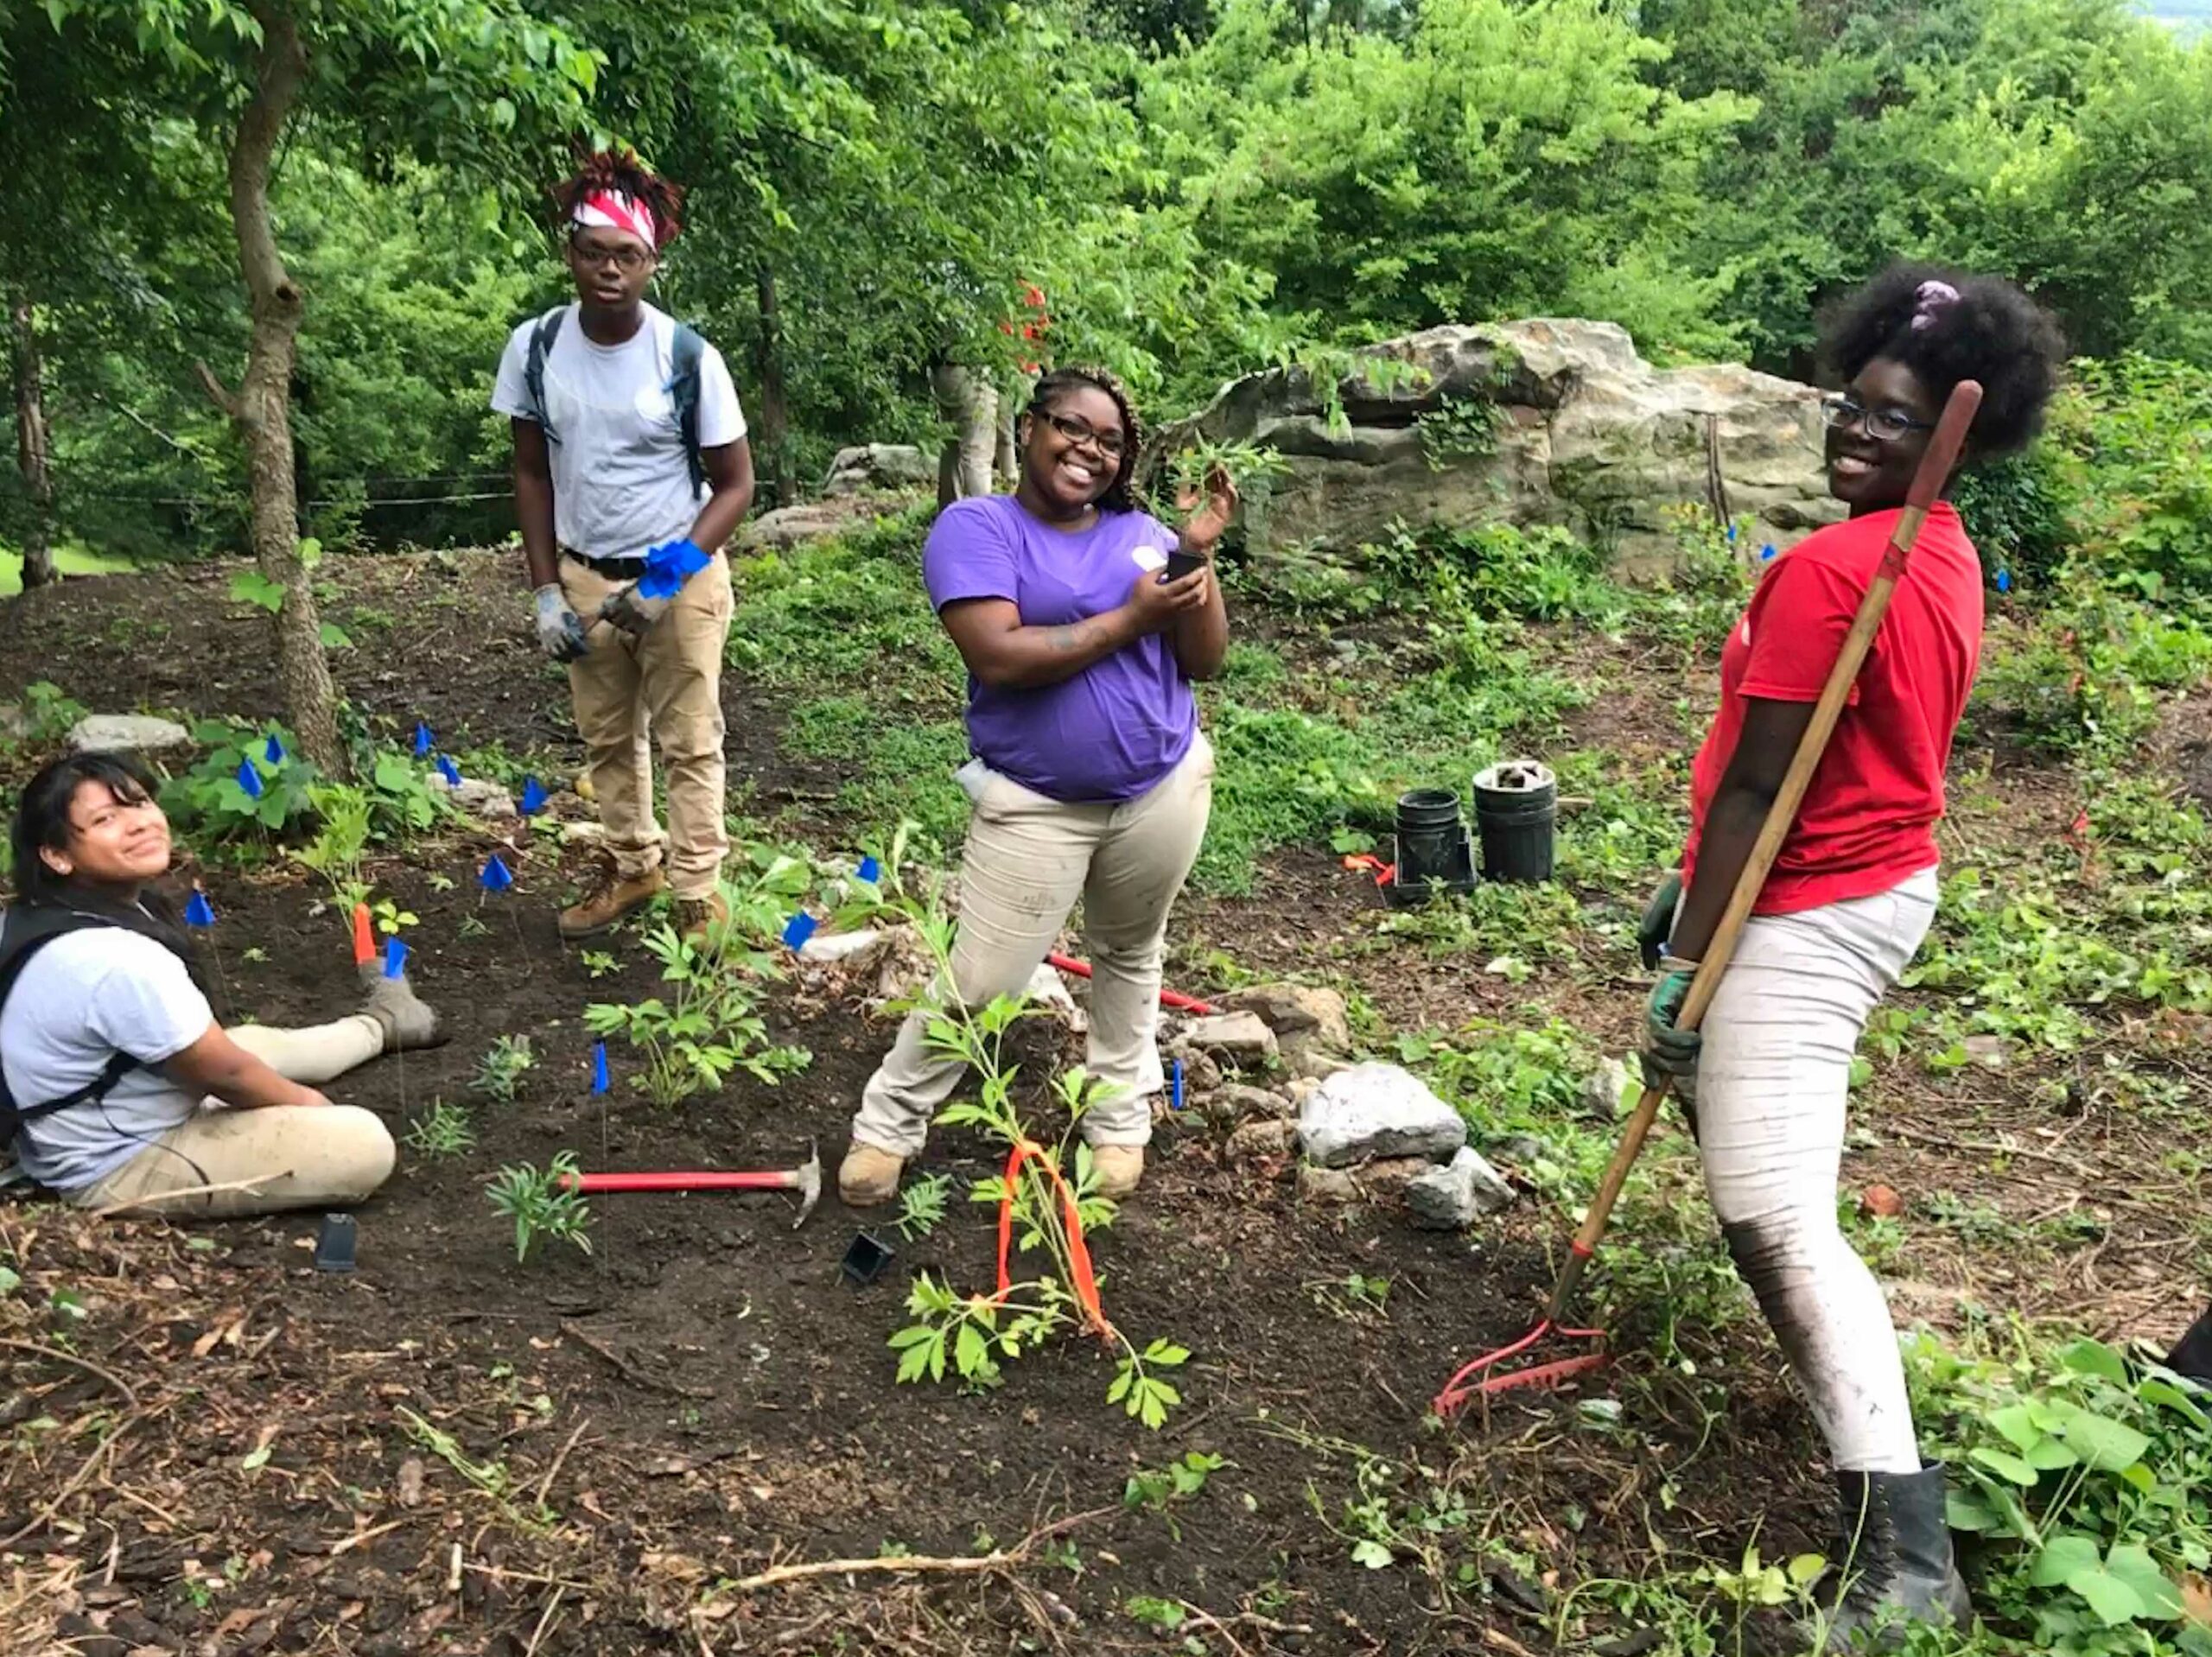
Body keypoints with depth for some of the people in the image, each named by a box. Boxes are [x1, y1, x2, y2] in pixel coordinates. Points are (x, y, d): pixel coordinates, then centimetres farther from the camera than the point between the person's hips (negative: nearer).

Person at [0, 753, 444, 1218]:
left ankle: (381, 1023, 51)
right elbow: (226, 1074, -20)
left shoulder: (44, 915, -4)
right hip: (120, 1167, -10)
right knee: (364, 1144, -16)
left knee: (254, 1041, 29)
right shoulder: (120, 962, -33)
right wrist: (307, 1102, -2)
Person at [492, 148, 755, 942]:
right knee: (606, 739, 15)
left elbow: (734, 482, -8)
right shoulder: (535, 347, -6)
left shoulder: (687, 357, -15)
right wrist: (546, 591, -1)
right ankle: (631, 866, 33)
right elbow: (532, 475, 3)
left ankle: (696, 892, 14)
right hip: (584, 576, 4)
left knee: (689, 742, 4)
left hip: (680, 576, -3)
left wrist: (670, 576, -18)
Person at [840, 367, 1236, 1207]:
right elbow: (1000, 658, -23)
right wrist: (1129, 618, -17)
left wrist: (1200, 553, -11)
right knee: (978, 981, -2)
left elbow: (1203, 661, 2)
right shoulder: (976, 526, -9)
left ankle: (1120, 1118, 40)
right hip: (1036, 803, -4)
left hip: (1163, 789, 5)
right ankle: (889, 1123, 21)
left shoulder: (1143, 534, 4)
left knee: (1129, 956, 20)